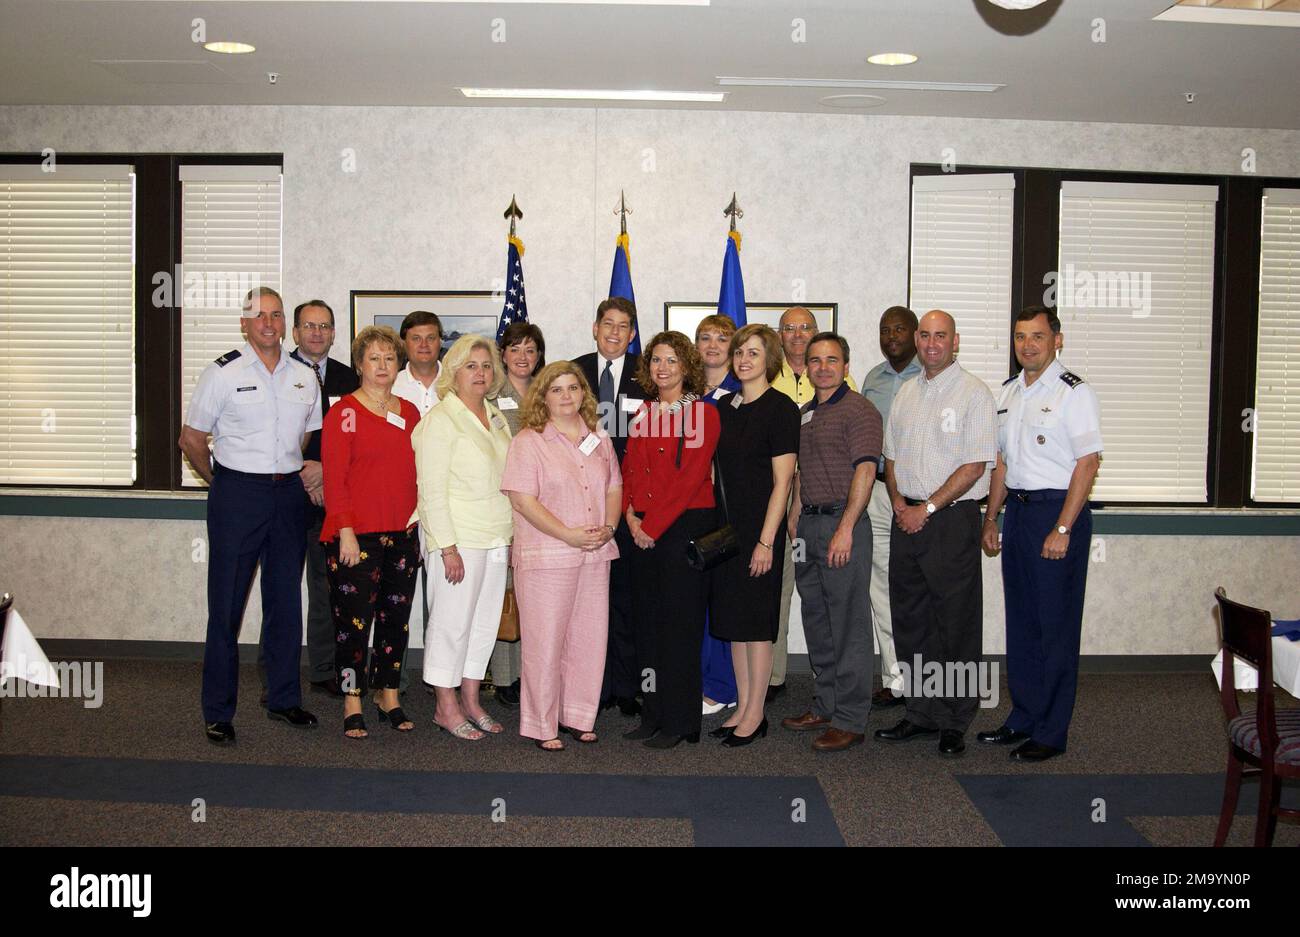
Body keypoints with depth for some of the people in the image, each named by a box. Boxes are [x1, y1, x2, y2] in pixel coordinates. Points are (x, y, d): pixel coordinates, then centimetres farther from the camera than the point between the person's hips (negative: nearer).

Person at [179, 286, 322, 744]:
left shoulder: (304, 377, 7)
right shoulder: (222, 373, -4)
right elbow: (191, 439, 2)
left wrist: (289, 475, 12)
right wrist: (219, 482, 8)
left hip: (289, 495, 4)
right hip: (237, 495, -4)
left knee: (286, 600, 11)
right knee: (226, 603, 0)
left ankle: (283, 698, 23)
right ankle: (217, 711, 9)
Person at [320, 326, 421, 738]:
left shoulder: (410, 413, 12)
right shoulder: (343, 413, -4)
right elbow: (334, 478, -8)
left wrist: (421, 525, 11)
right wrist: (345, 531, -14)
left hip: (402, 533, 5)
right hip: (356, 534, -5)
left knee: (396, 617, 10)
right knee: (354, 619, -1)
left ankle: (389, 696, 23)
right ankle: (352, 705, 10)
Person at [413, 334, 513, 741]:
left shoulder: (496, 418, 13)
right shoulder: (440, 420, -10)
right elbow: (432, 490, -13)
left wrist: (511, 537, 12)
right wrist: (447, 547, -17)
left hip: (496, 539, 7)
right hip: (459, 539, -7)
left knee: (485, 620, 11)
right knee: (452, 622, 0)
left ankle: (470, 700, 23)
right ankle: (446, 707, 12)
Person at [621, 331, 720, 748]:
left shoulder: (703, 413, -6)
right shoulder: (642, 414, 14)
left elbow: (690, 478, -13)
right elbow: (629, 471, 13)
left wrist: (654, 523, -14)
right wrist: (631, 516, -3)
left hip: (685, 525, -6)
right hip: (644, 530, 6)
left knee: (680, 621, -2)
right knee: (648, 618, 9)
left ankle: (679, 721, 7)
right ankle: (653, 715, 19)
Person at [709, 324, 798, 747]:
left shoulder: (780, 408, -9)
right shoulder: (724, 406, 11)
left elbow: (782, 482, -12)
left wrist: (766, 540, -16)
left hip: (760, 529, -7)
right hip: (725, 526, 7)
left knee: (755, 620, -1)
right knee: (732, 618, 10)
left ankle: (756, 713, 10)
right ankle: (743, 707, 20)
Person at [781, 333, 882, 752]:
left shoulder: (859, 410, -8)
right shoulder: (804, 413, 17)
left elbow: (865, 471, -15)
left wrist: (845, 529, -21)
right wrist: (794, 518, 14)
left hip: (842, 522, -8)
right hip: (808, 525, 8)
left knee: (849, 624, -3)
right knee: (816, 620, 14)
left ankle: (850, 720, 3)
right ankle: (825, 706, 25)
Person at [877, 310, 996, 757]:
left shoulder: (973, 393, -6)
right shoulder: (906, 392, 14)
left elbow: (975, 465, -12)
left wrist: (926, 509, -14)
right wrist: (899, 504, 0)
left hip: (952, 519, -6)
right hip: (907, 518, 6)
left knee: (956, 624, 0)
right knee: (910, 621, 10)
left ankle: (954, 722, 10)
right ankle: (921, 713, 22)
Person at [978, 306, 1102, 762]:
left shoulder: (1073, 392, -10)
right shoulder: (1009, 392, 13)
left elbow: (1087, 462, -15)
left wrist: (1063, 528, -19)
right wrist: (991, 518, 15)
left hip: (1057, 508, -7)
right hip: (1017, 509, 7)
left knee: (1056, 624, -1)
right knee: (1021, 618, 13)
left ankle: (1051, 731, 8)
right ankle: (1023, 717, 24)